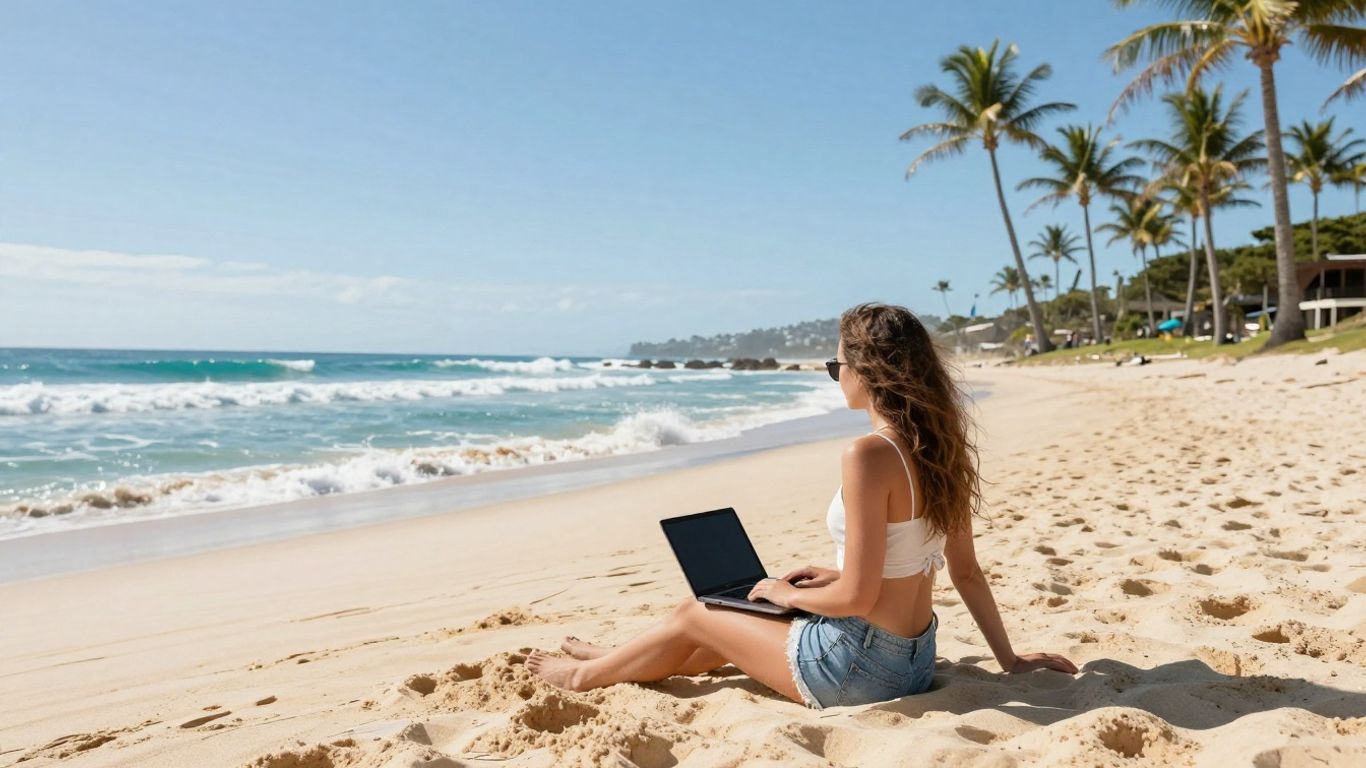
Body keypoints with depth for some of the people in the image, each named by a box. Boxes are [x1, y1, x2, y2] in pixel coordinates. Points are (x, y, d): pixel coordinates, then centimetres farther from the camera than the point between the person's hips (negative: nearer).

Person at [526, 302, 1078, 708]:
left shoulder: (869, 455, -26)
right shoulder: (939, 448, 0)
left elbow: (857, 597, -24)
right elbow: (966, 572, 5)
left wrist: (786, 593, -6)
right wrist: (1008, 658, 14)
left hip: (857, 667, -8)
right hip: (913, 660, 8)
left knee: (695, 615, 13)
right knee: (735, 617, 26)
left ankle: (587, 675, 38)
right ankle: (617, 663, 47)